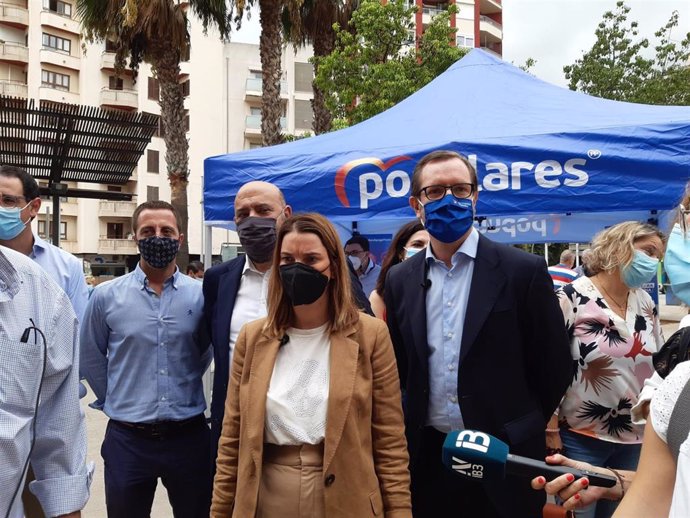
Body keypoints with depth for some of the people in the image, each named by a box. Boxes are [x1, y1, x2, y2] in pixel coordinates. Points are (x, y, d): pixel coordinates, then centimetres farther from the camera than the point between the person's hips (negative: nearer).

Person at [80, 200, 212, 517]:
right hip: (127, 439, 0)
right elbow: (92, 359, 8)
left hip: (189, 435, 1)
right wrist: (115, 402, 8)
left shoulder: (201, 295, -2)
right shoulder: (106, 296, -3)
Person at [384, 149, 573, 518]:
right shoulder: (400, 279, 3)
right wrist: (411, 429, 8)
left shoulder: (523, 271, -8)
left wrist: (522, 431, 5)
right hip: (427, 458, 3)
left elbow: (554, 364, -2)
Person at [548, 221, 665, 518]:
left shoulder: (646, 304, 6)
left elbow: (659, 364, 15)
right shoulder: (572, 298, -13)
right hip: (581, 438, -6)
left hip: (637, 438, 6)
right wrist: (551, 430, -12)